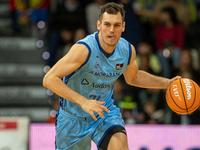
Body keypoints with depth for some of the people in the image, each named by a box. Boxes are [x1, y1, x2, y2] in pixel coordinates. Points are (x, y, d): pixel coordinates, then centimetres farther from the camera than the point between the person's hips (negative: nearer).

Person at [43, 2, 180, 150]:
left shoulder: (128, 50, -8)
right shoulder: (84, 49, -28)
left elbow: (132, 77, 16)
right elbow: (49, 79, -31)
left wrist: (167, 83, 6)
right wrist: (83, 101, -38)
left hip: (105, 111, 3)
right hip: (73, 117, -3)